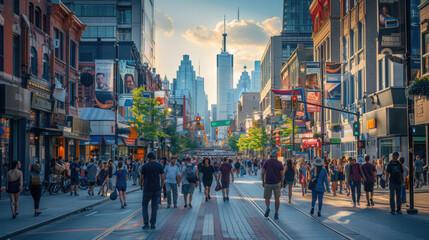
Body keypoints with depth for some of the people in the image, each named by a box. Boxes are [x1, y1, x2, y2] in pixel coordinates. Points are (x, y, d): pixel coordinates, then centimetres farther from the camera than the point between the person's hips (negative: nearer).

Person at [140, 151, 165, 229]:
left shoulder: (145, 166, -4)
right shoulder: (160, 166, 1)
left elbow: (141, 178, 1)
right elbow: (163, 178, -2)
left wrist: (141, 186, 20)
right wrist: (161, 187, 12)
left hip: (147, 189, -2)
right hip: (157, 189, 2)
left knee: (145, 205, 12)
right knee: (154, 206, 13)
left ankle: (146, 223, 2)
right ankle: (153, 224, 10)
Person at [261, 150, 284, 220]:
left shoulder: (267, 162, -1)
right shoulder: (279, 163, -2)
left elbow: (262, 173, -2)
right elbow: (282, 175, -3)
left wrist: (263, 182, 9)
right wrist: (282, 183, 10)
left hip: (268, 183, 0)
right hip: (277, 183, 0)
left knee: (267, 197, 13)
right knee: (277, 198, 10)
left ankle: (267, 207, -15)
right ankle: (276, 214, 10)